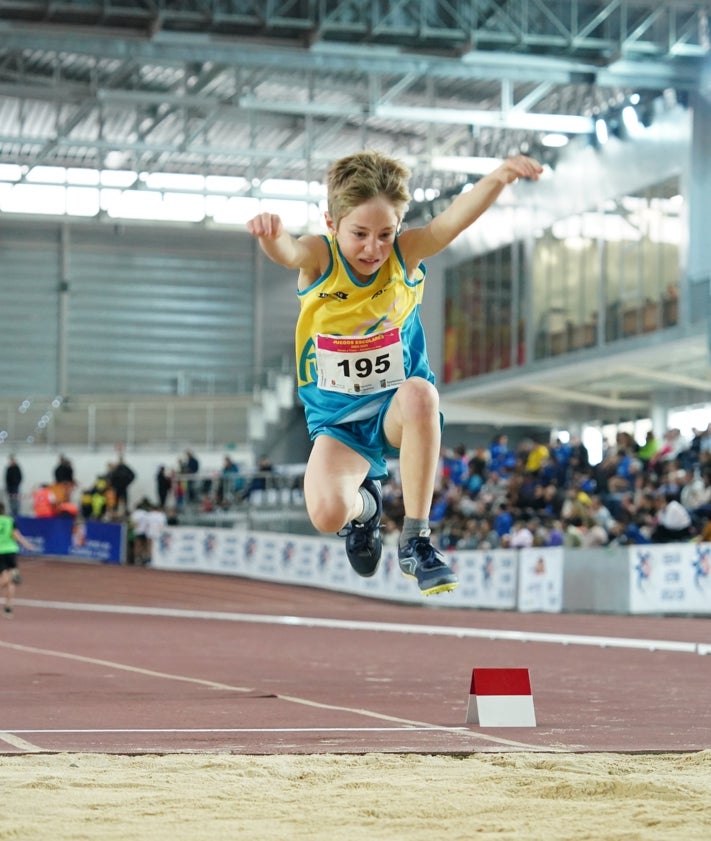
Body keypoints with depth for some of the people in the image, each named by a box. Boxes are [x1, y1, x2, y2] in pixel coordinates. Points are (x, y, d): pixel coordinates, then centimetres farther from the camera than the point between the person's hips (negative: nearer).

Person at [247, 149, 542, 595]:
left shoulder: (405, 254, -12)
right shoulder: (320, 257, -14)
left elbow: (455, 219, -31)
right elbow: (286, 251, -38)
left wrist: (497, 178, -53)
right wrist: (272, 234, -64)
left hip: (397, 408, 0)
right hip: (338, 419, 0)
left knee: (420, 393, -37)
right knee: (327, 513, -26)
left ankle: (416, 540, -21)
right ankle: (365, 503, 17)